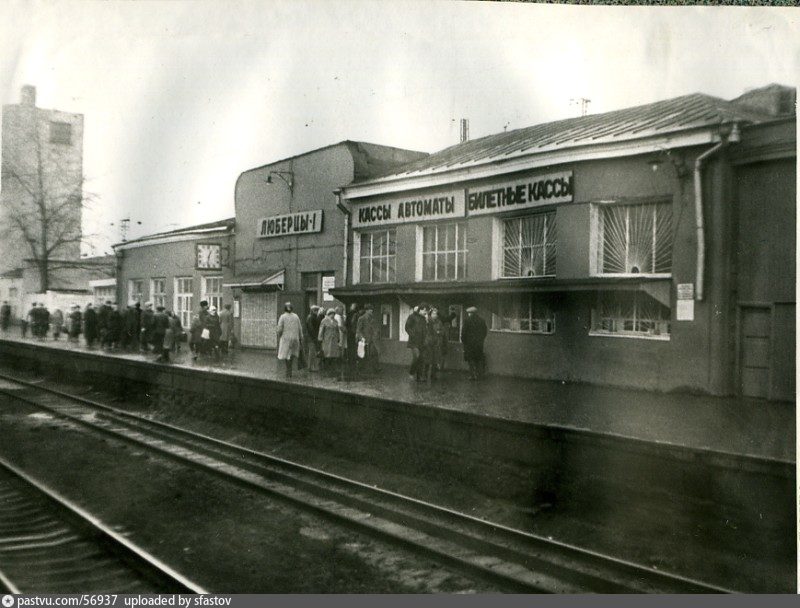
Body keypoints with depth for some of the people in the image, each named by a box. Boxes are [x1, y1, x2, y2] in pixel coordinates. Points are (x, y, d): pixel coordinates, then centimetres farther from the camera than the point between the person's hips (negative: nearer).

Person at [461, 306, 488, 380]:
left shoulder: (467, 320, -9)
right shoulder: (482, 321, 5)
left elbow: (464, 332, -10)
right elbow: (485, 332, 8)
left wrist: (463, 341, 2)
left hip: (469, 343, -4)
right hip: (479, 343, 4)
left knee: (471, 360, 3)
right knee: (479, 359, 14)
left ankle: (473, 375, 0)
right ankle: (480, 374, 15)